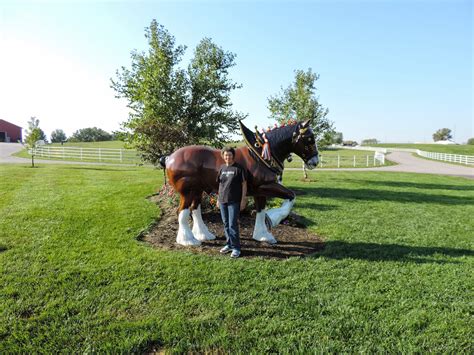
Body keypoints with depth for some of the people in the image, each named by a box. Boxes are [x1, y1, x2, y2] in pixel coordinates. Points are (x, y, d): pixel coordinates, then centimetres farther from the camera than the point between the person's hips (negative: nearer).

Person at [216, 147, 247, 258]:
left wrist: (243, 200, -11)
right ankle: (229, 244, 28)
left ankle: (236, 248, 7)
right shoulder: (222, 168, 8)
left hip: (234, 201, -5)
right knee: (226, 224, 13)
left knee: (233, 224, -5)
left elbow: (244, 184, -7)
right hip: (222, 200, 6)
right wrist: (218, 198, 14)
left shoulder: (239, 168, -7)